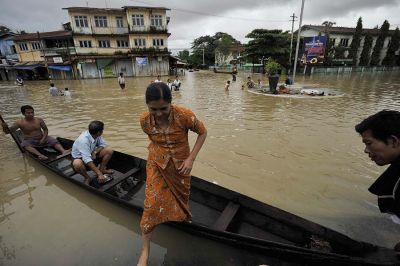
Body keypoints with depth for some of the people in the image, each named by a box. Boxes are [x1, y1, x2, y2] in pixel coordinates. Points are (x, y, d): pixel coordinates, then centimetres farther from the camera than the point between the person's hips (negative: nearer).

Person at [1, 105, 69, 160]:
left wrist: (43, 138, -12)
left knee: (55, 141, -20)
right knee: (24, 144, -34)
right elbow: (8, 131, -6)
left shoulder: (39, 120, -2)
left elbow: (45, 130, 4)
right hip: (30, 141, -2)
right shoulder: (20, 123, -7)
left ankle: (63, 151, -44)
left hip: (42, 139, 2)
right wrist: (5, 127, -30)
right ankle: (40, 155, -56)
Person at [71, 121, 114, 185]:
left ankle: (101, 169, -1)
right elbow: (87, 159, -39)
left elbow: (103, 144, -1)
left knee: (109, 150, -13)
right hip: (80, 158, -6)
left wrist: (95, 152, -23)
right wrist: (99, 174, -42)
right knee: (77, 164, -40)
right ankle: (87, 178, -11)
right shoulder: (83, 140, -34)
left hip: (92, 155, 6)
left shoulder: (96, 135, -15)